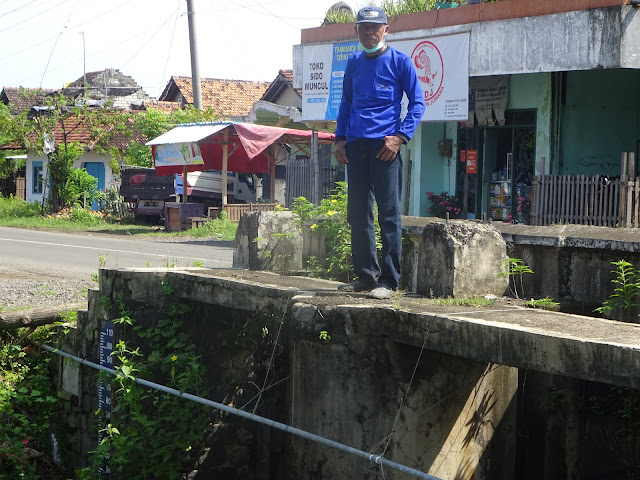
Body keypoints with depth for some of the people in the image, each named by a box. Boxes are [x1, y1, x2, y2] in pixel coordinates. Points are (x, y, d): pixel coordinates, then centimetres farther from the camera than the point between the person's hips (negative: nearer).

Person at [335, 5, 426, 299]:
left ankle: (389, 280, -3)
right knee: (357, 213, 8)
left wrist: (400, 136, -11)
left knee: (389, 214, -6)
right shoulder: (353, 63, 16)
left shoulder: (399, 62, 1)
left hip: (384, 146, -6)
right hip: (355, 146, 6)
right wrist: (340, 138, 12)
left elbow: (417, 103, 1)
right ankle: (365, 275, 18)